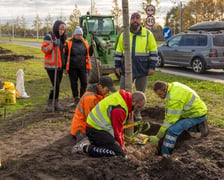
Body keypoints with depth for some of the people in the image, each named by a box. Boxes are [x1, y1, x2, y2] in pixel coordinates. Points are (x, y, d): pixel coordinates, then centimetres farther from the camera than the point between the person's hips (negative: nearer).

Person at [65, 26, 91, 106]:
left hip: (83, 67, 2)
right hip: (72, 67, -2)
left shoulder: (85, 43, 10)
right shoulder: (69, 43, 0)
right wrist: (65, 66, -3)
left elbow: (89, 54, 17)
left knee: (84, 82, -1)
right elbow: (65, 54, 3)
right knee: (74, 83, 5)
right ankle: (76, 99, 17)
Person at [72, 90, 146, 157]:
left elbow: (119, 126, 18)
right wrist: (121, 146, 0)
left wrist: (122, 143, 18)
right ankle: (87, 148, -17)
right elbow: (117, 130, -15)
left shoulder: (123, 98, 9)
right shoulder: (119, 109, -24)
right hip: (96, 130, -10)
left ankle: (89, 142, 11)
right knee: (120, 153, -17)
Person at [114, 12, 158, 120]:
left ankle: (137, 112, 24)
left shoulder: (148, 34, 1)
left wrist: (152, 67, -5)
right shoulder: (123, 34, 7)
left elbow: (153, 51, 1)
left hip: (142, 70, -1)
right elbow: (118, 52, 11)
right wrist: (117, 66, 5)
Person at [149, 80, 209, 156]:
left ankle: (165, 154, -13)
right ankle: (198, 126, 22)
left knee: (172, 130, -23)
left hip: (196, 115, -10)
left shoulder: (174, 98, -30)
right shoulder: (173, 86, -3)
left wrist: (158, 137, -22)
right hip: (195, 110, 10)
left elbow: (171, 120, -28)